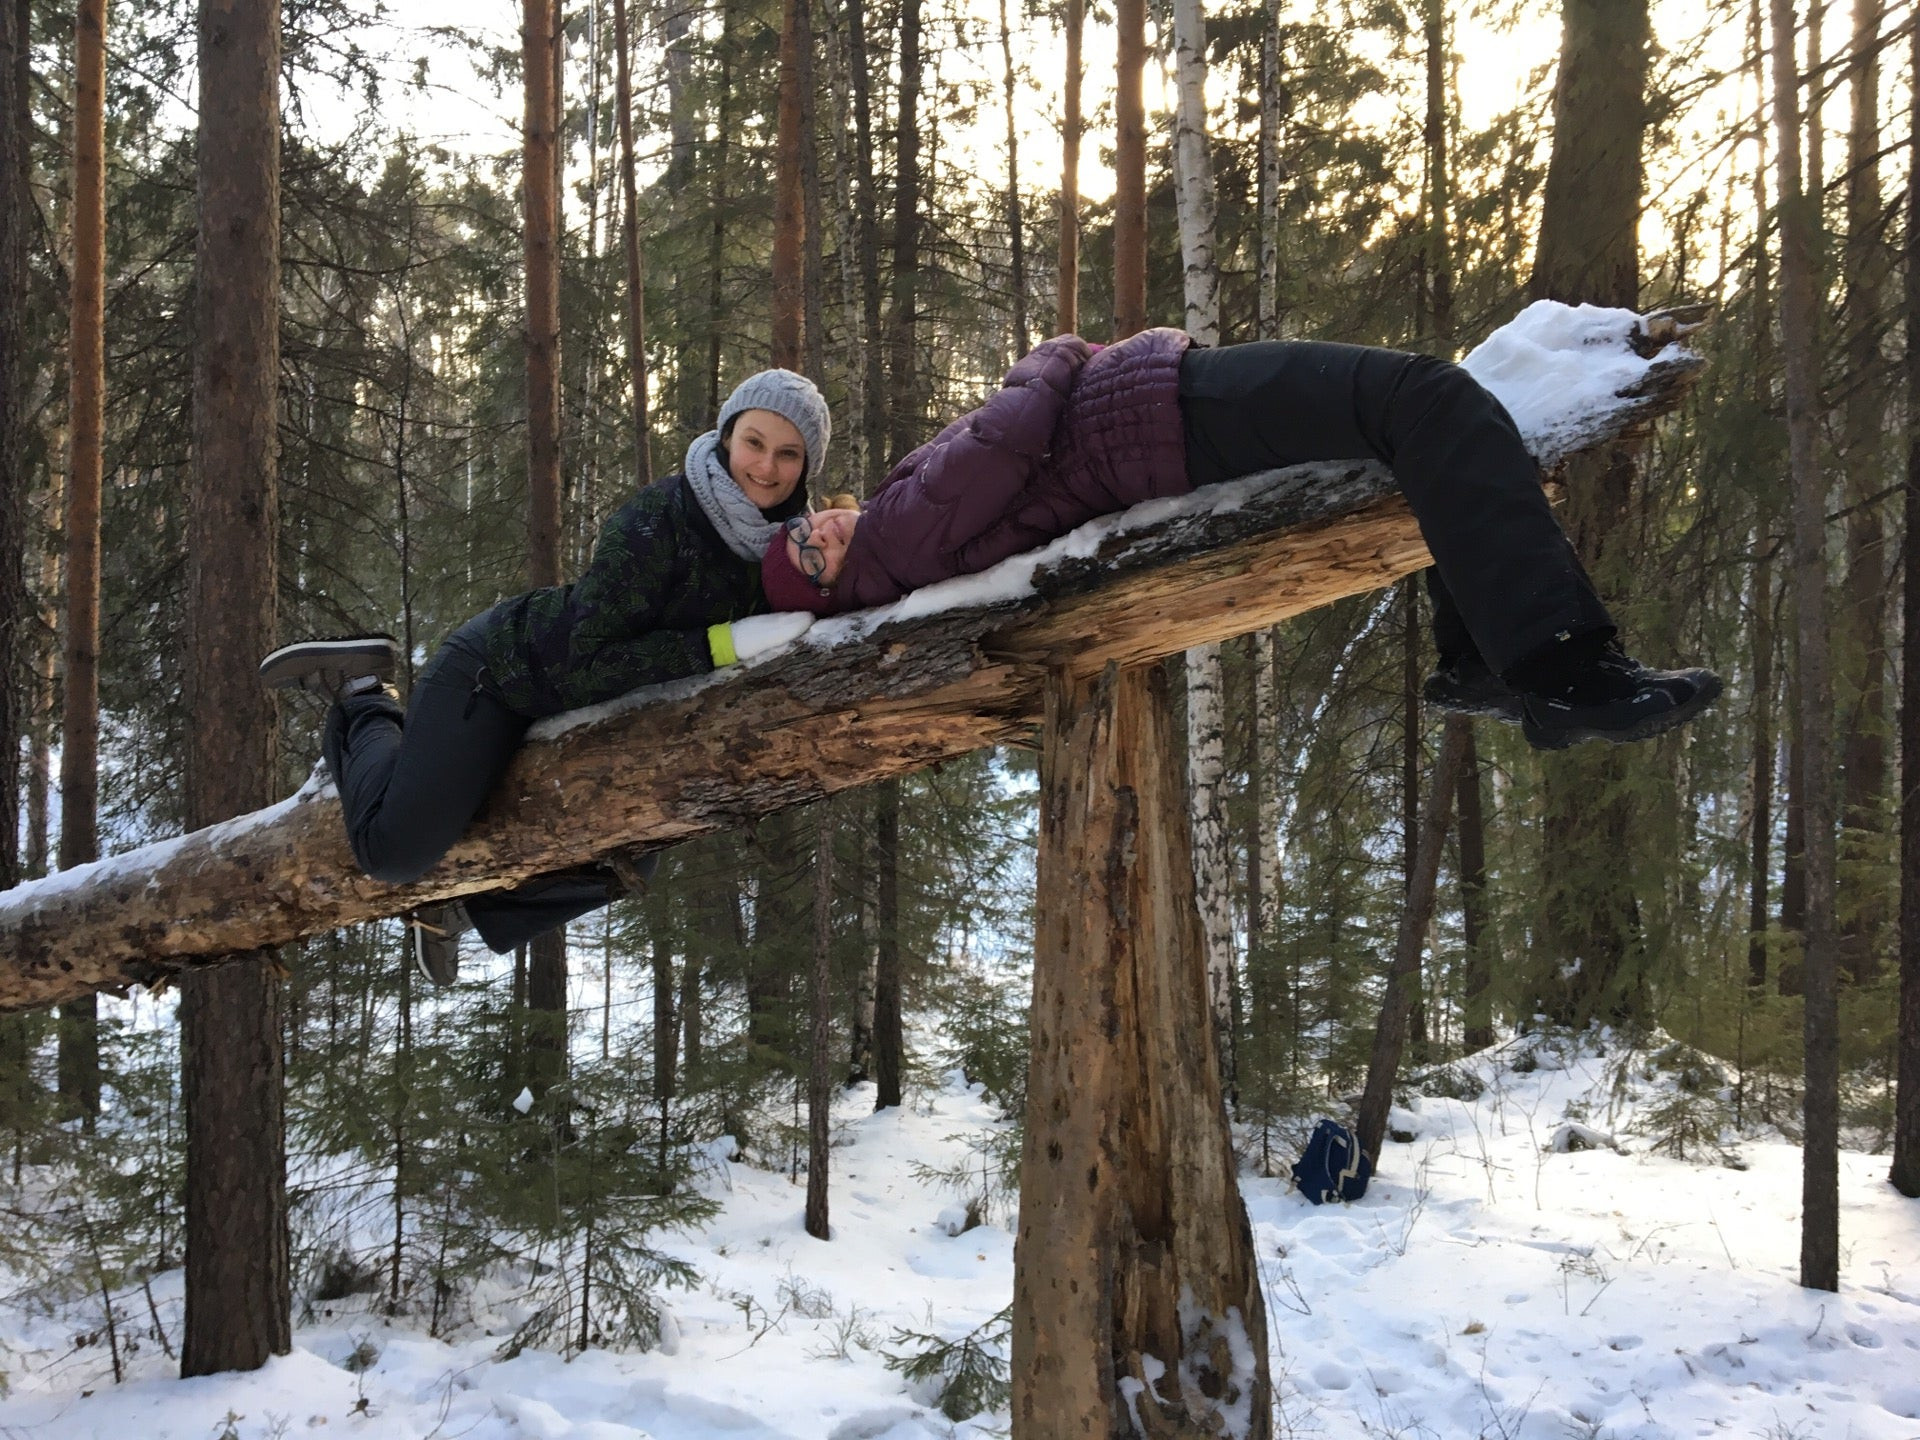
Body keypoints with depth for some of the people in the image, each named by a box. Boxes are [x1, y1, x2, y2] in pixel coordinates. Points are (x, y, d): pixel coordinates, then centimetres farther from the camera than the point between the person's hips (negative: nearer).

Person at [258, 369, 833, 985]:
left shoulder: (787, 535, -12)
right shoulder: (654, 522, -32)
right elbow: (587, 663, -34)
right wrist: (727, 642, -39)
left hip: (582, 703, 8)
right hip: (499, 671, -7)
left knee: (624, 863, 17)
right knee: (394, 853, -13)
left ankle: (463, 904, 32)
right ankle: (360, 699, 12)